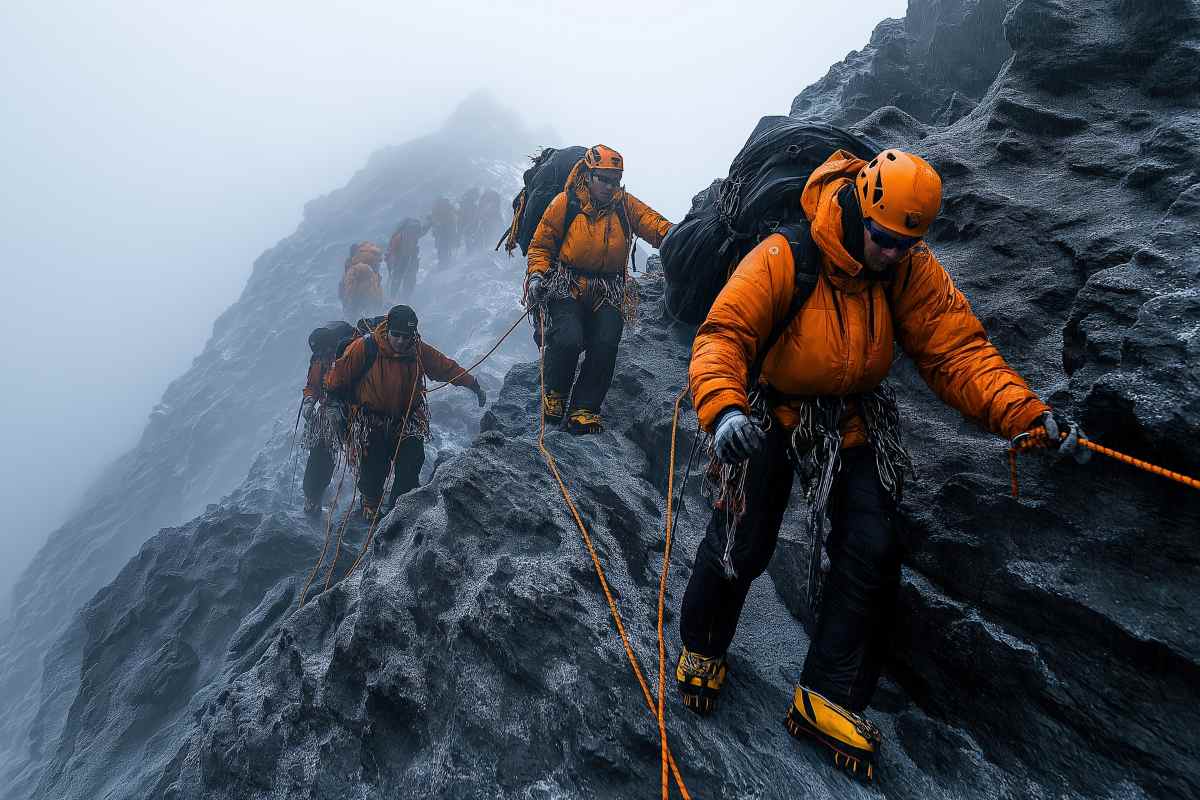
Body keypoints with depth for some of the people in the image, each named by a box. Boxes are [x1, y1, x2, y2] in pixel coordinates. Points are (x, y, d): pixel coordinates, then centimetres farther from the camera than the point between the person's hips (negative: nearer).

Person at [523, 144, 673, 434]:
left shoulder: (625, 204, 7)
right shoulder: (565, 203, 1)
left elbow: (654, 225, -8)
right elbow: (541, 245, 7)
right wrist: (537, 275, -10)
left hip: (607, 293, 2)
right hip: (566, 287, -2)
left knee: (605, 344, -18)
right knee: (568, 338, -24)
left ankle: (583, 409, -3)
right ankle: (554, 393, 4)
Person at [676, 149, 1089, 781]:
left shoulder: (912, 270, -11)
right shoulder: (782, 260, -23)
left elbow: (956, 348, -13)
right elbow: (722, 336, -30)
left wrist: (1026, 413, -26)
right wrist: (724, 411, -49)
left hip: (852, 426, 4)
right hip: (771, 416, -4)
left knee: (870, 553, -3)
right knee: (740, 545, -5)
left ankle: (825, 699, 13)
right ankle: (701, 648, 27)